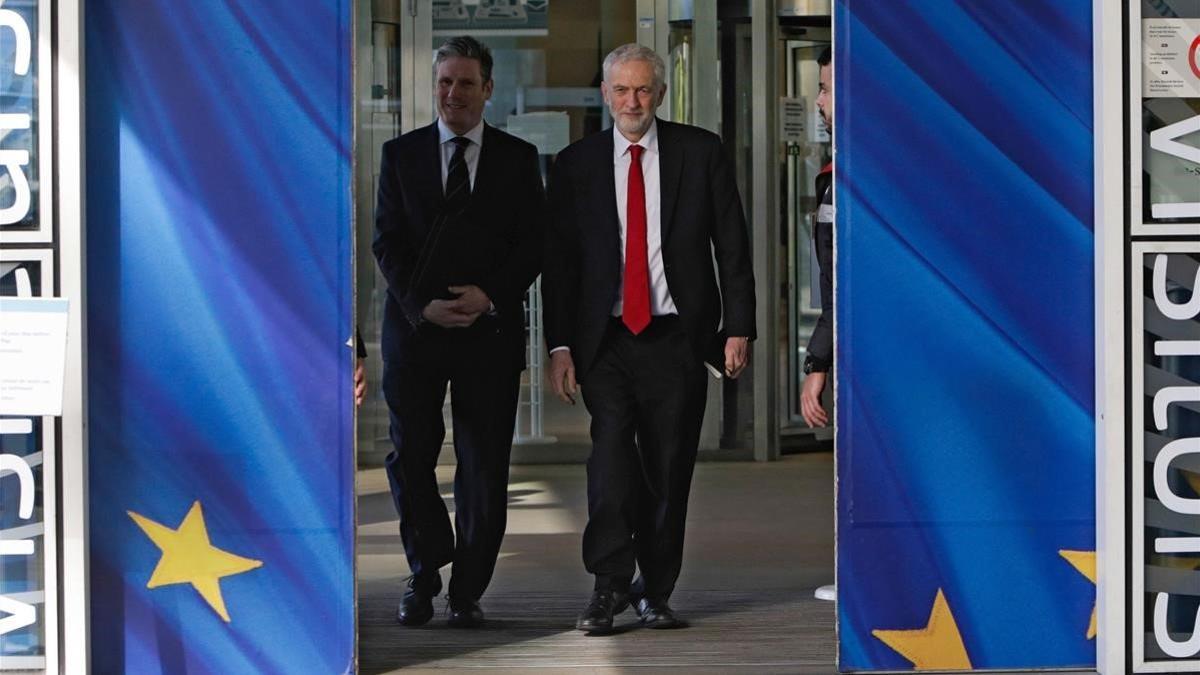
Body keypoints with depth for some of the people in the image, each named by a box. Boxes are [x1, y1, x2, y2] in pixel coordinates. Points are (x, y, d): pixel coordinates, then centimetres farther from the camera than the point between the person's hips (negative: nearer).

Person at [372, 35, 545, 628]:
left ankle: (468, 591, 8)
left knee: (484, 468, 0)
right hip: (414, 327, 1)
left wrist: (489, 296, -12)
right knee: (410, 458, 2)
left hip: (490, 329, -1)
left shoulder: (518, 158, 8)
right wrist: (421, 305, -11)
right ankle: (425, 575, 19)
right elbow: (387, 241, 3)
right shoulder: (400, 153, 9)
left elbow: (533, 242, 3)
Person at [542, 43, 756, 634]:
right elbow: (558, 259, 7)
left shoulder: (701, 153, 5)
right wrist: (559, 345, -1)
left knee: (669, 469, 3)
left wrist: (739, 326, -3)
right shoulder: (576, 164, 6)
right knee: (612, 446, -18)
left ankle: (654, 594, 15)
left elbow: (732, 246, 5)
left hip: (676, 339, 0)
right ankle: (609, 586, -16)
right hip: (605, 340, 0)